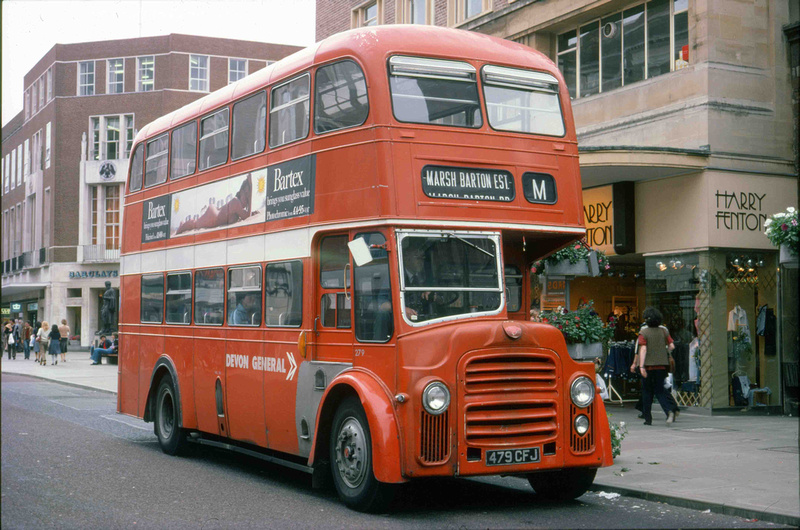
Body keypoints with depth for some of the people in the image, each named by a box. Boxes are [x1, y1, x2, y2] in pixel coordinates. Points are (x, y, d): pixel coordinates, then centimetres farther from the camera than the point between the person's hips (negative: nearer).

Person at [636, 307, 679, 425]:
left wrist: (641, 366, -20)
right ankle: (669, 410, -16)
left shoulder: (644, 333, -7)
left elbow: (643, 349, -16)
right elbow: (672, 346, 0)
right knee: (659, 391, 9)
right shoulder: (663, 332, 4)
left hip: (648, 366, -3)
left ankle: (648, 418, 11)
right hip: (661, 366, 3)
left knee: (647, 392, 9)